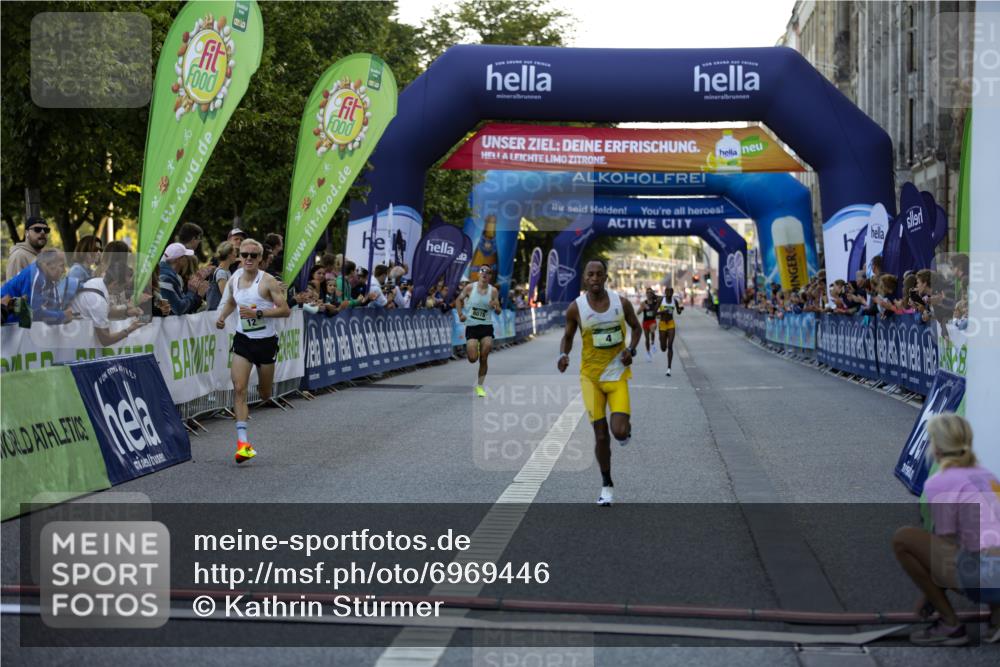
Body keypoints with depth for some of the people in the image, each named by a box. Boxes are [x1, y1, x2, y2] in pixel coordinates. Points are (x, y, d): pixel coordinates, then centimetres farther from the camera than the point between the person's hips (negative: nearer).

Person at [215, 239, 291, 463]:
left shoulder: (267, 281, -12)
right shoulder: (234, 280, 3)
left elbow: (285, 310, -15)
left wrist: (258, 313, -24)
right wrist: (222, 317, 4)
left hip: (266, 341, -2)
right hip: (243, 340, 3)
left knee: (265, 394, 12)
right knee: (239, 388, -15)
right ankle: (243, 441, -19)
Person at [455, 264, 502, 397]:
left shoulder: (493, 291, -3)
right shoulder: (470, 288, -4)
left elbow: (498, 312, 2)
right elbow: (459, 300, 12)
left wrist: (495, 307, -21)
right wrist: (460, 314, -1)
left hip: (486, 327, 0)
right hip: (471, 327, 0)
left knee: (484, 358, -7)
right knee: (473, 359, -8)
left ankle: (480, 386, 8)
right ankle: (472, 349, 30)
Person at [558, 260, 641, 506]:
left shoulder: (621, 302, -6)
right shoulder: (576, 308, -8)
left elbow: (636, 327, 10)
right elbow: (568, 336, 7)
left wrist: (631, 349, -8)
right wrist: (563, 355, -13)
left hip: (618, 373, 0)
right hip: (591, 375, 0)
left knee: (620, 432, -15)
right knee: (601, 435, 1)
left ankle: (626, 426, 24)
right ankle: (606, 485, 20)